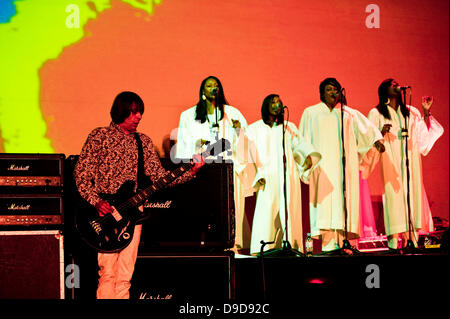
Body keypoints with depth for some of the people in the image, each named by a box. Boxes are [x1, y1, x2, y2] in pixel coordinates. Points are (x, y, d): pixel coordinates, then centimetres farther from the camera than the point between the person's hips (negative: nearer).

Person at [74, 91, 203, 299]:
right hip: (105, 212, -4)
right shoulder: (99, 136, 1)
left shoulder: (144, 142, 14)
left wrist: (190, 172, -6)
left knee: (125, 275, 4)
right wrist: (96, 202, -16)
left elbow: (159, 176, 8)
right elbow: (81, 173, -3)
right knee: (108, 272, -10)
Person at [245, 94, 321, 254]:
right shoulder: (254, 129, 13)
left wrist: (309, 155, -12)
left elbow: (299, 144, 10)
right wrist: (257, 176, -6)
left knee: (288, 212, -5)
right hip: (267, 178, -2)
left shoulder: (289, 127, 19)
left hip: (288, 177, 2)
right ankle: (261, 251, -14)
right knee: (266, 212, -12)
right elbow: (249, 156, 7)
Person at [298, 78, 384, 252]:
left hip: (344, 164, 2)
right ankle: (328, 244, -14)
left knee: (344, 199, -6)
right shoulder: (310, 113, 13)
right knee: (325, 198, -11)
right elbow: (303, 140, 9)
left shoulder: (349, 113, 17)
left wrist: (376, 139, -11)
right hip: (322, 164, -2)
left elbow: (366, 127, 7)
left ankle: (343, 241, -6)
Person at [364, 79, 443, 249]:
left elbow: (424, 135, 12)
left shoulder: (411, 112, 17)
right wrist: (381, 133, -18)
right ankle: (394, 237, -10)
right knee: (393, 193, -11)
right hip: (391, 162, -3)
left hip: (410, 161, 3)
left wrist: (426, 112, 6)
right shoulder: (376, 113, 6)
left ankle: (411, 235, -2)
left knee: (412, 193, -3)